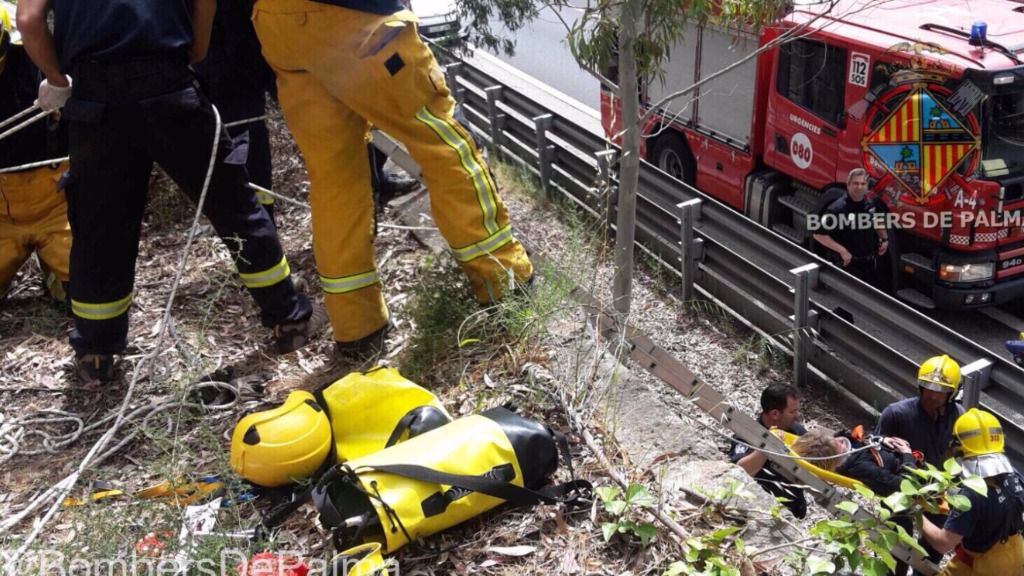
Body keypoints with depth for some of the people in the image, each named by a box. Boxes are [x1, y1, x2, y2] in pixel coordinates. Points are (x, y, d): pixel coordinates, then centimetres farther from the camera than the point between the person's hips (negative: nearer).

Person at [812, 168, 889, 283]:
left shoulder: (871, 204, 1)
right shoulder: (837, 208, -22)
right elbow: (819, 235, -22)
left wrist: (884, 239, 6)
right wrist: (841, 250, -26)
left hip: (869, 262, 7)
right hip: (846, 264, -7)